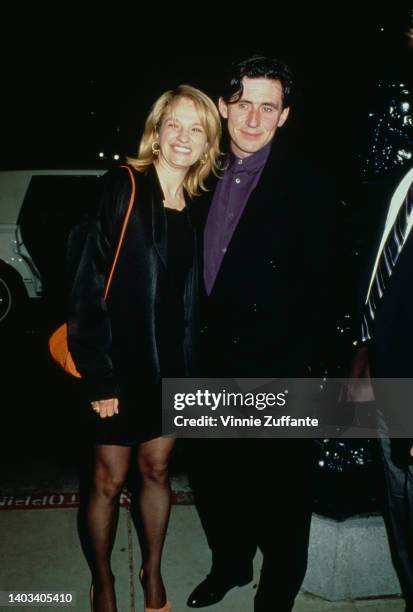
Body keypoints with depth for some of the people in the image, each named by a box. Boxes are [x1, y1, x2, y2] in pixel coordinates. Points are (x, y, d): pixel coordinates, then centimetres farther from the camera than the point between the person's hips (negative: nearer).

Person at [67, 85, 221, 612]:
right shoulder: (122, 188, -12)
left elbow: (192, 294, 8)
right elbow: (88, 286, -15)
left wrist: (191, 366, 5)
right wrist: (98, 376, -16)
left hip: (171, 365, 4)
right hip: (121, 365, -4)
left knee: (156, 469, 18)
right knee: (110, 479, 11)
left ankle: (152, 569, 41)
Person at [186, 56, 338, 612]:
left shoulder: (305, 185, -11)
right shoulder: (213, 175, 6)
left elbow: (316, 290, -11)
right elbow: (203, 269, 10)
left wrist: (299, 367, -14)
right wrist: (199, 346, 5)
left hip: (276, 374, -5)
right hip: (215, 363, 6)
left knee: (279, 489, 12)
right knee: (212, 475, 19)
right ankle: (230, 564, 46)